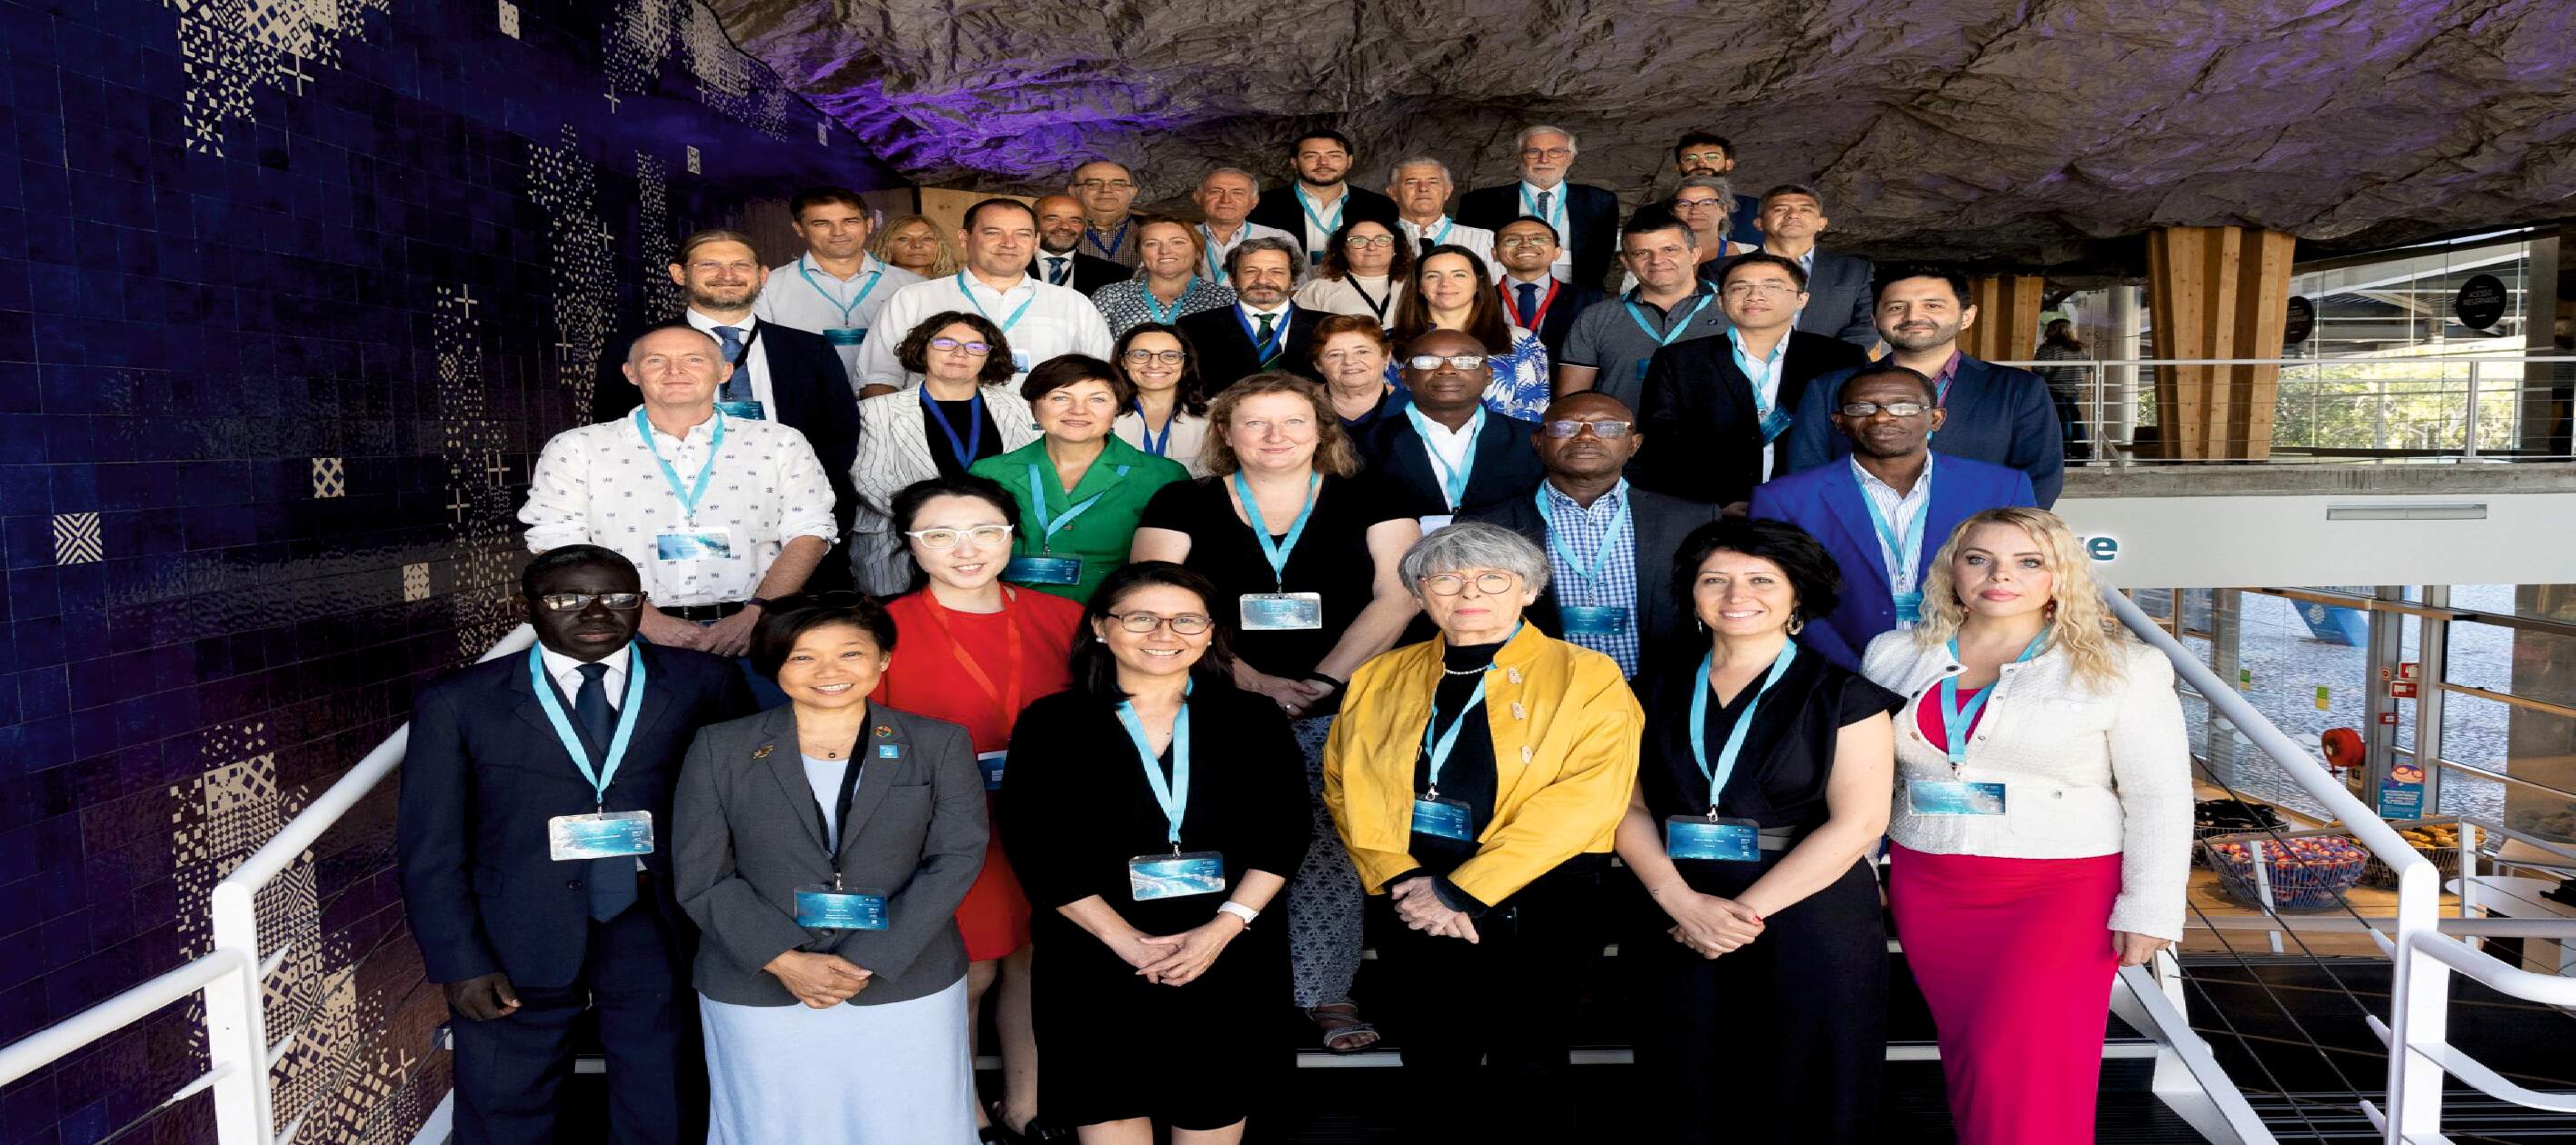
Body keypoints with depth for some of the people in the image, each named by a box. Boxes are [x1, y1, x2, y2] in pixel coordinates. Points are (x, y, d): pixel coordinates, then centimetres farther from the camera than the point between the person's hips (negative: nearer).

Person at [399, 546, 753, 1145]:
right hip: (519, 949, -1)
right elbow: (430, 850, -1)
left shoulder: (701, 684, 1)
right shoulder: (458, 703, -1)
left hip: (657, 938, 1)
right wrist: (461, 962, -7)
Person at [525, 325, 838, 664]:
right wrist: (649, 622, -10)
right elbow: (558, 547, 2)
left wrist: (753, 616, -10)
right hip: (632, 634, 0)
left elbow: (809, 534, 5)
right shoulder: (575, 450, 11)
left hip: (757, 628, 1)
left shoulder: (780, 443, 13)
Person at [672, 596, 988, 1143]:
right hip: (760, 991, 0)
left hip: (908, 988, 0)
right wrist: (785, 961, -12)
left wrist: (867, 963, -13)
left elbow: (957, 857, -5)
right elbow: (700, 875, 0)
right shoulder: (721, 749, 3)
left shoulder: (939, 744, 1)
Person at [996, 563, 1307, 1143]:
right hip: (1095, 961, -1)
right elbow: (1037, 849, -6)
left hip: (1233, 957, 1)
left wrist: (1226, 925, -13)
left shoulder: (1253, 720, 5)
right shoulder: (1050, 725, 0)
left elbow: (1281, 834, 1)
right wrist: (1125, 940, -14)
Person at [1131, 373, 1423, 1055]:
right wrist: (1255, 682, -12)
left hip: (1342, 712, 0)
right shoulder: (1183, 505, 8)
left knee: (1330, 855, -5)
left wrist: (1323, 679, -12)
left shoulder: (1368, 502, 9)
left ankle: (1326, 992, 10)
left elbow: (1396, 595, -1)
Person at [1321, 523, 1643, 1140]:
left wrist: (1461, 890, -16)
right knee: (1435, 1077, 11)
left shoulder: (1587, 677, -2)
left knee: (1527, 1074, 0)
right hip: (1416, 904, 4)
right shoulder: (1380, 678, 11)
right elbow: (1347, 783, 4)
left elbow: (1585, 798, -13)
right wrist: (1405, 882, -13)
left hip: (1537, 906, -3)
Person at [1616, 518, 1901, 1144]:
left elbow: (1857, 823, -9)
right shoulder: (1662, 691, 10)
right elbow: (1630, 807, 4)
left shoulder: (1843, 693, -1)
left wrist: (1748, 910, -14)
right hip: (1675, 926, 3)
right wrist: (1684, 903, -13)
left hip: (1807, 926, -3)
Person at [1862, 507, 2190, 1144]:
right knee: (1966, 1057, 8)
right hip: (1929, 892, 4)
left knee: (2028, 1067, -8)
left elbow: (2160, 797, -4)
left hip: (2062, 892, -3)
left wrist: (2148, 911, -9)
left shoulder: (2119, 669, -4)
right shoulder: (1896, 658, 5)